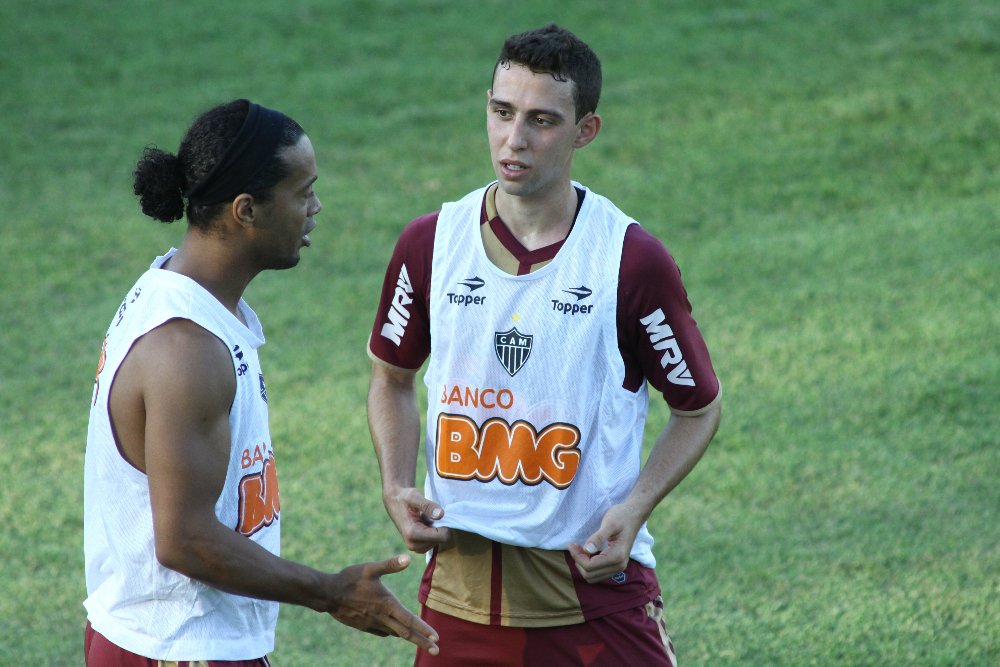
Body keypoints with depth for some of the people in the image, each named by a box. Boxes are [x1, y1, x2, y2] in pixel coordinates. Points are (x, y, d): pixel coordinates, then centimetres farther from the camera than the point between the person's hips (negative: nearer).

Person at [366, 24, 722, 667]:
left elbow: (701, 407, 3)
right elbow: (393, 378, 16)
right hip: (459, 583, 3)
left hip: (595, 583, -3)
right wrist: (397, 486, 0)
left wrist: (634, 507, -12)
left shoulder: (633, 260, -8)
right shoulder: (429, 244, 0)